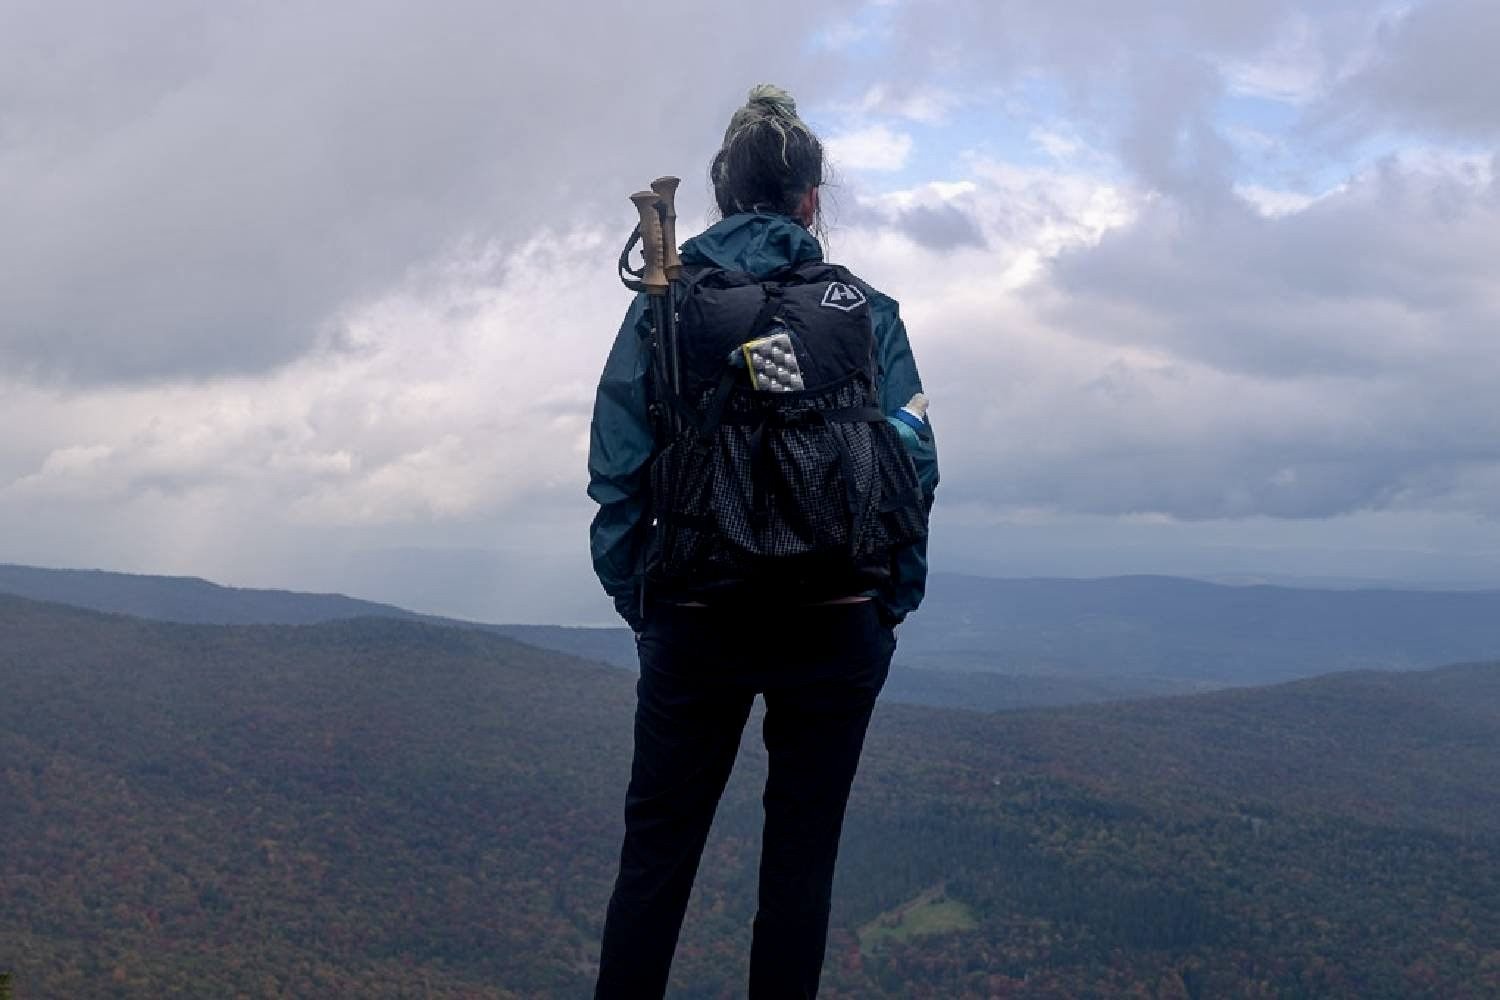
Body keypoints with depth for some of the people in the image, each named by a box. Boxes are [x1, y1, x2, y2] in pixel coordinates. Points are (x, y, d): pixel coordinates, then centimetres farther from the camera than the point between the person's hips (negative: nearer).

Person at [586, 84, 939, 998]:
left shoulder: (662, 306, 1)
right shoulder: (867, 310, 0)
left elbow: (618, 469, -3)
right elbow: (914, 464, -4)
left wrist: (638, 604, 5)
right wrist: (892, 603, 5)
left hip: (697, 622, 0)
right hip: (837, 627, 0)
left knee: (656, 853, 11)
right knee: (801, 857, 10)